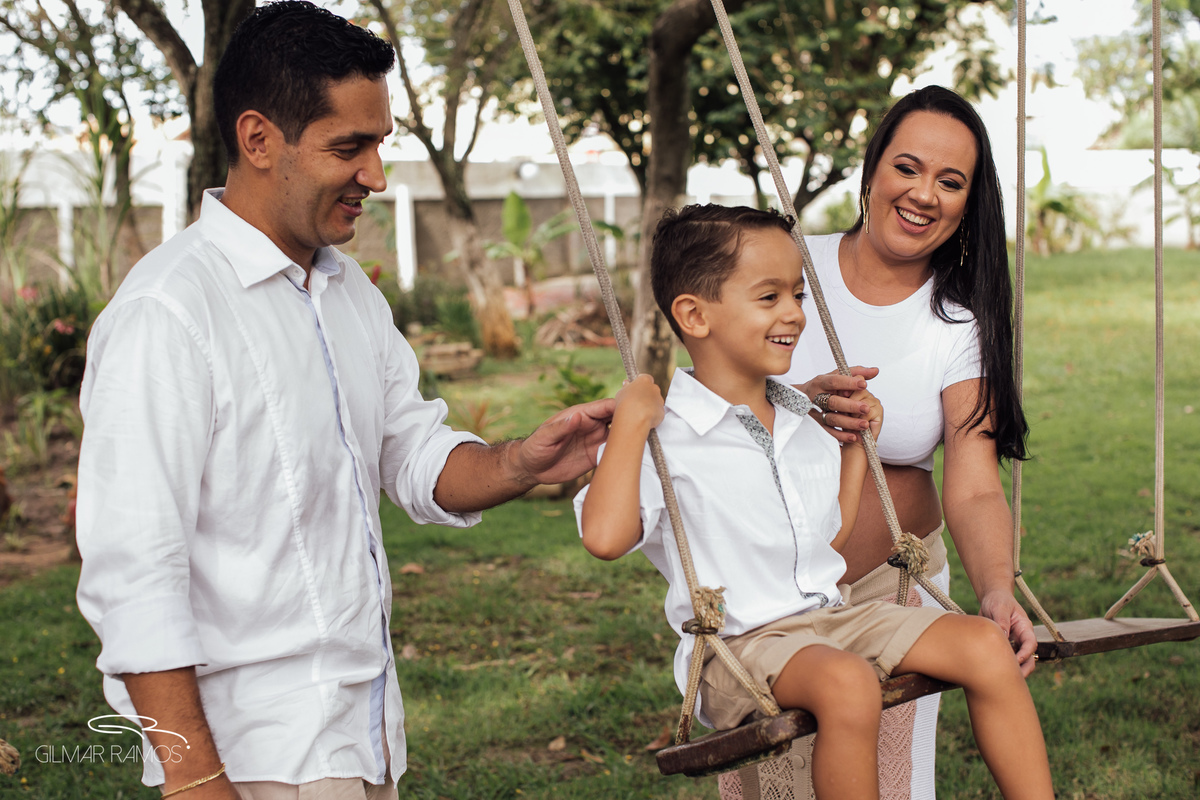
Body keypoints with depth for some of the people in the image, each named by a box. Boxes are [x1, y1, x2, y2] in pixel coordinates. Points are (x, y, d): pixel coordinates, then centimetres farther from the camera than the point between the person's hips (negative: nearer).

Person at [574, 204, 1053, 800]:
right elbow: (604, 536, -26)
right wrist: (629, 418, -21)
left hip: (834, 615, 7)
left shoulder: (809, 424, 16)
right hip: (738, 646, -7)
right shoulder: (663, 437, -9)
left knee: (985, 645, -12)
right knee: (847, 684, -37)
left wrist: (856, 446, 20)